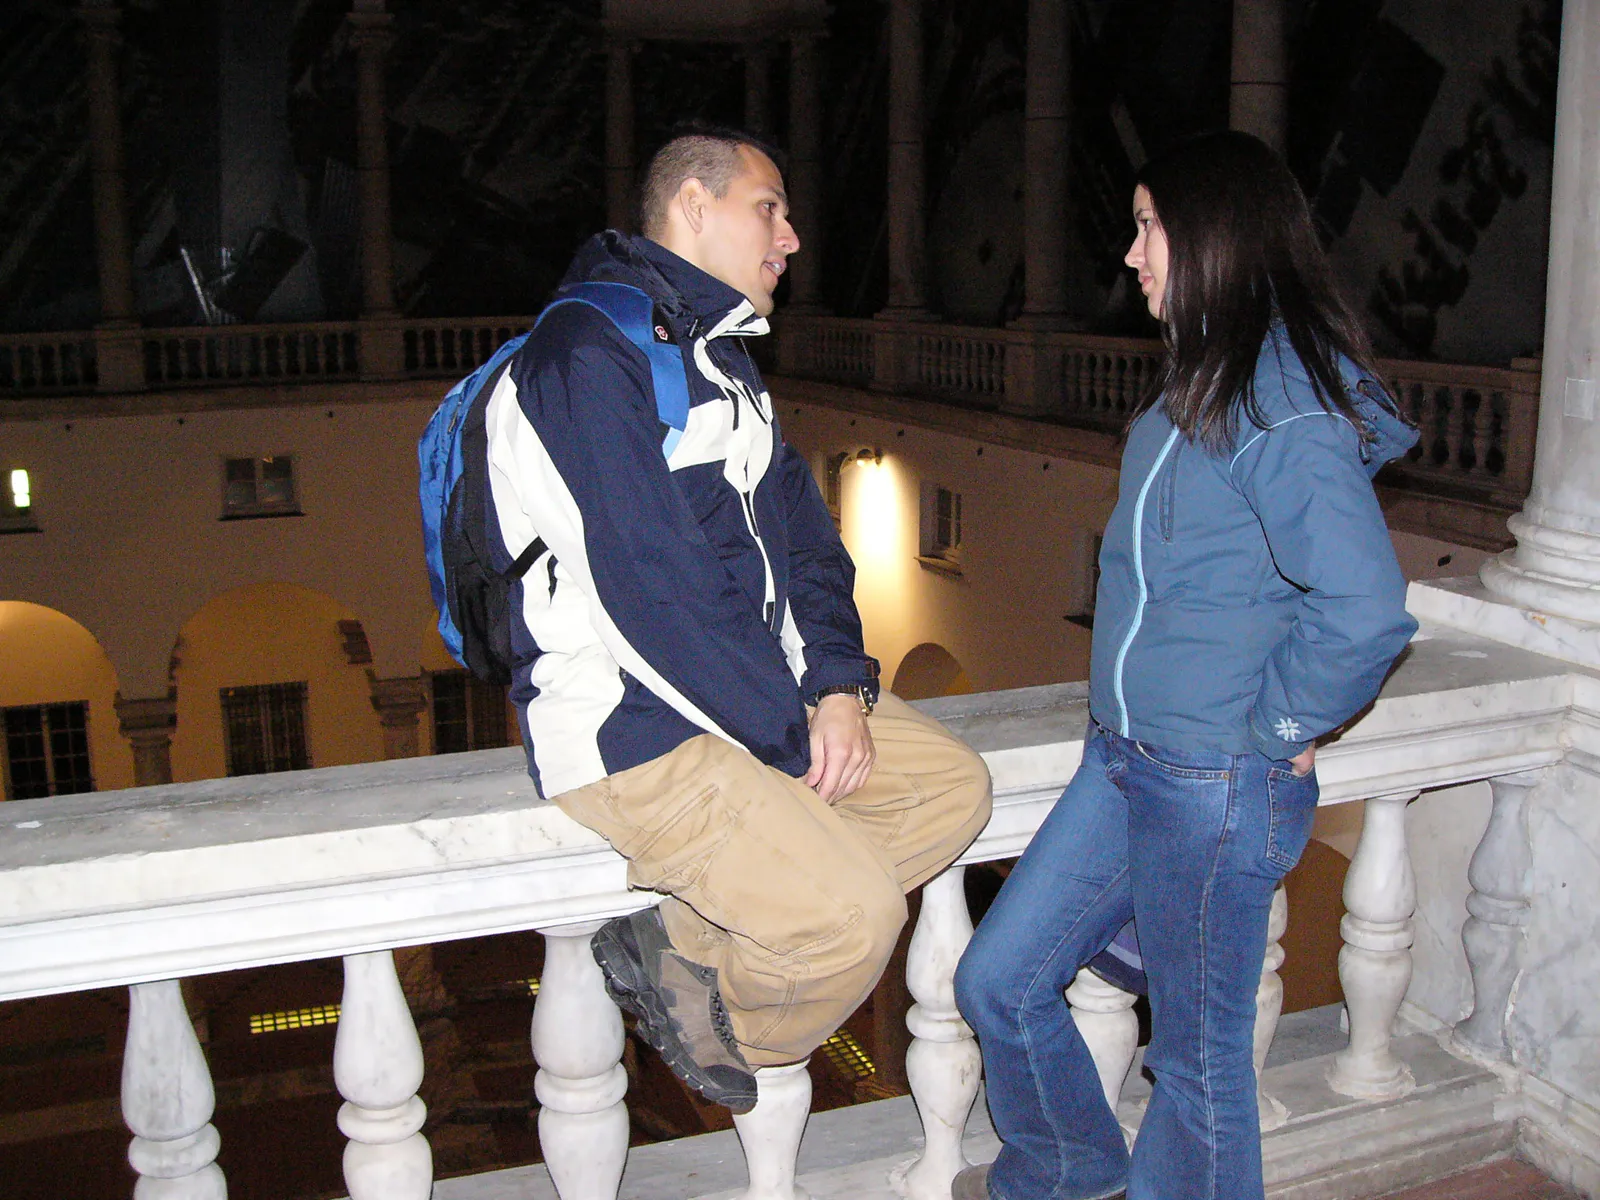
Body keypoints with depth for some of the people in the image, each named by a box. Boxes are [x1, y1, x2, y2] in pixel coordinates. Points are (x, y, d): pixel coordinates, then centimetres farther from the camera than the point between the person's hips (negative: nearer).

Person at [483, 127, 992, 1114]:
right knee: (854, 914, -22)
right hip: (630, 726, -10)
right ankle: (702, 1013, 10)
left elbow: (799, 529, 15)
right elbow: (649, 589, -22)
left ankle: (686, 943, 0)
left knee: (955, 786, 3)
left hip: (767, 694, 10)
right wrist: (787, 736, -16)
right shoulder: (588, 351, -15)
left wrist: (838, 684, -2)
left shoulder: (722, 355, 17)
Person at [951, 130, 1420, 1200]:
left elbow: (1366, 612, -29)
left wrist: (1275, 727, -15)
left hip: (1219, 787, -9)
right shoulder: (1200, 385, 10)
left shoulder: (1284, 409, -20)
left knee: (1198, 1053, 10)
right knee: (1000, 981, 16)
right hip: (1125, 760, 9)